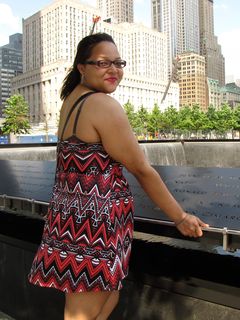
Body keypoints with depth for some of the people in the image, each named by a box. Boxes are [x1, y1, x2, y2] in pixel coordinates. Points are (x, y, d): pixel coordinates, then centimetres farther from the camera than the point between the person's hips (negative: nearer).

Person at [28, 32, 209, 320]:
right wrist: (181, 218, -5)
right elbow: (142, 170, -14)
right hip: (92, 227, -10)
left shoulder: (71, 100, 12)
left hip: (71, 218, 10)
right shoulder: (104, 105, -17)